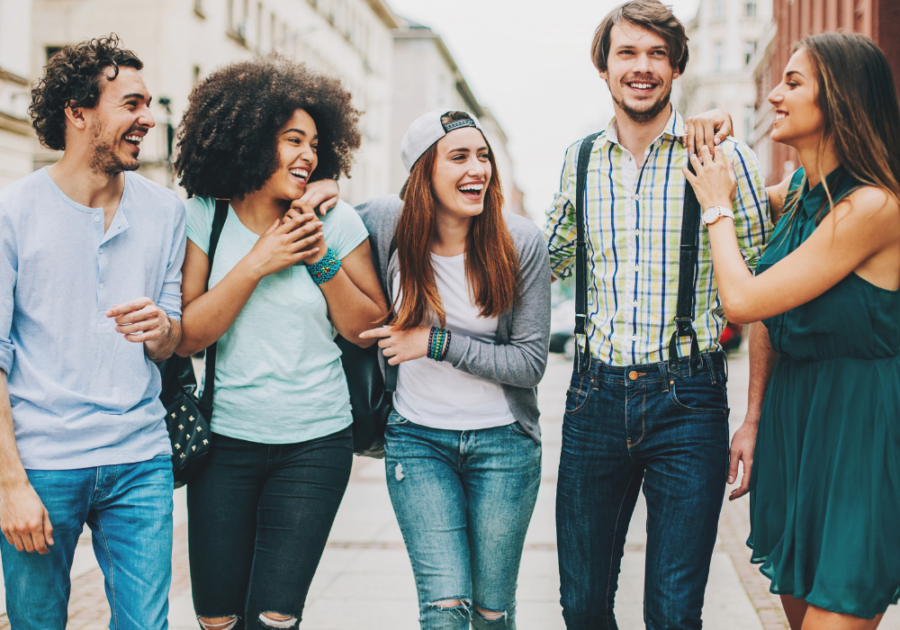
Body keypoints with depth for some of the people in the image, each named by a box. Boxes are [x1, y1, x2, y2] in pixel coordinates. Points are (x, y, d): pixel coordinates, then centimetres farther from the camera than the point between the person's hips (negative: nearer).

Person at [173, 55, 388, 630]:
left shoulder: (337, 221, -2)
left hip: (316, 444, -1)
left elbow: (368, 330, 1)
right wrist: (257, 263, -14)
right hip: (225, 443, 1)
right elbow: (186, 338, -6)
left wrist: (322, 258, -12)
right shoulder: (204, 218, -1)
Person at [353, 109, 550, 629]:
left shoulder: (522, 243, -11)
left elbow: (531, 362, -10)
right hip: (418, 437, 0)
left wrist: (436, 342, -15)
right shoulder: (387, 224, -8)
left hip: (503, 441, 0)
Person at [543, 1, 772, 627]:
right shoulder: (580, 161, 8)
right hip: (596, 397, 3)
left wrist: (757, 415, -6)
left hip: (688, 404, -3)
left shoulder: (725, 156, -4)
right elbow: (545, 264, 24)